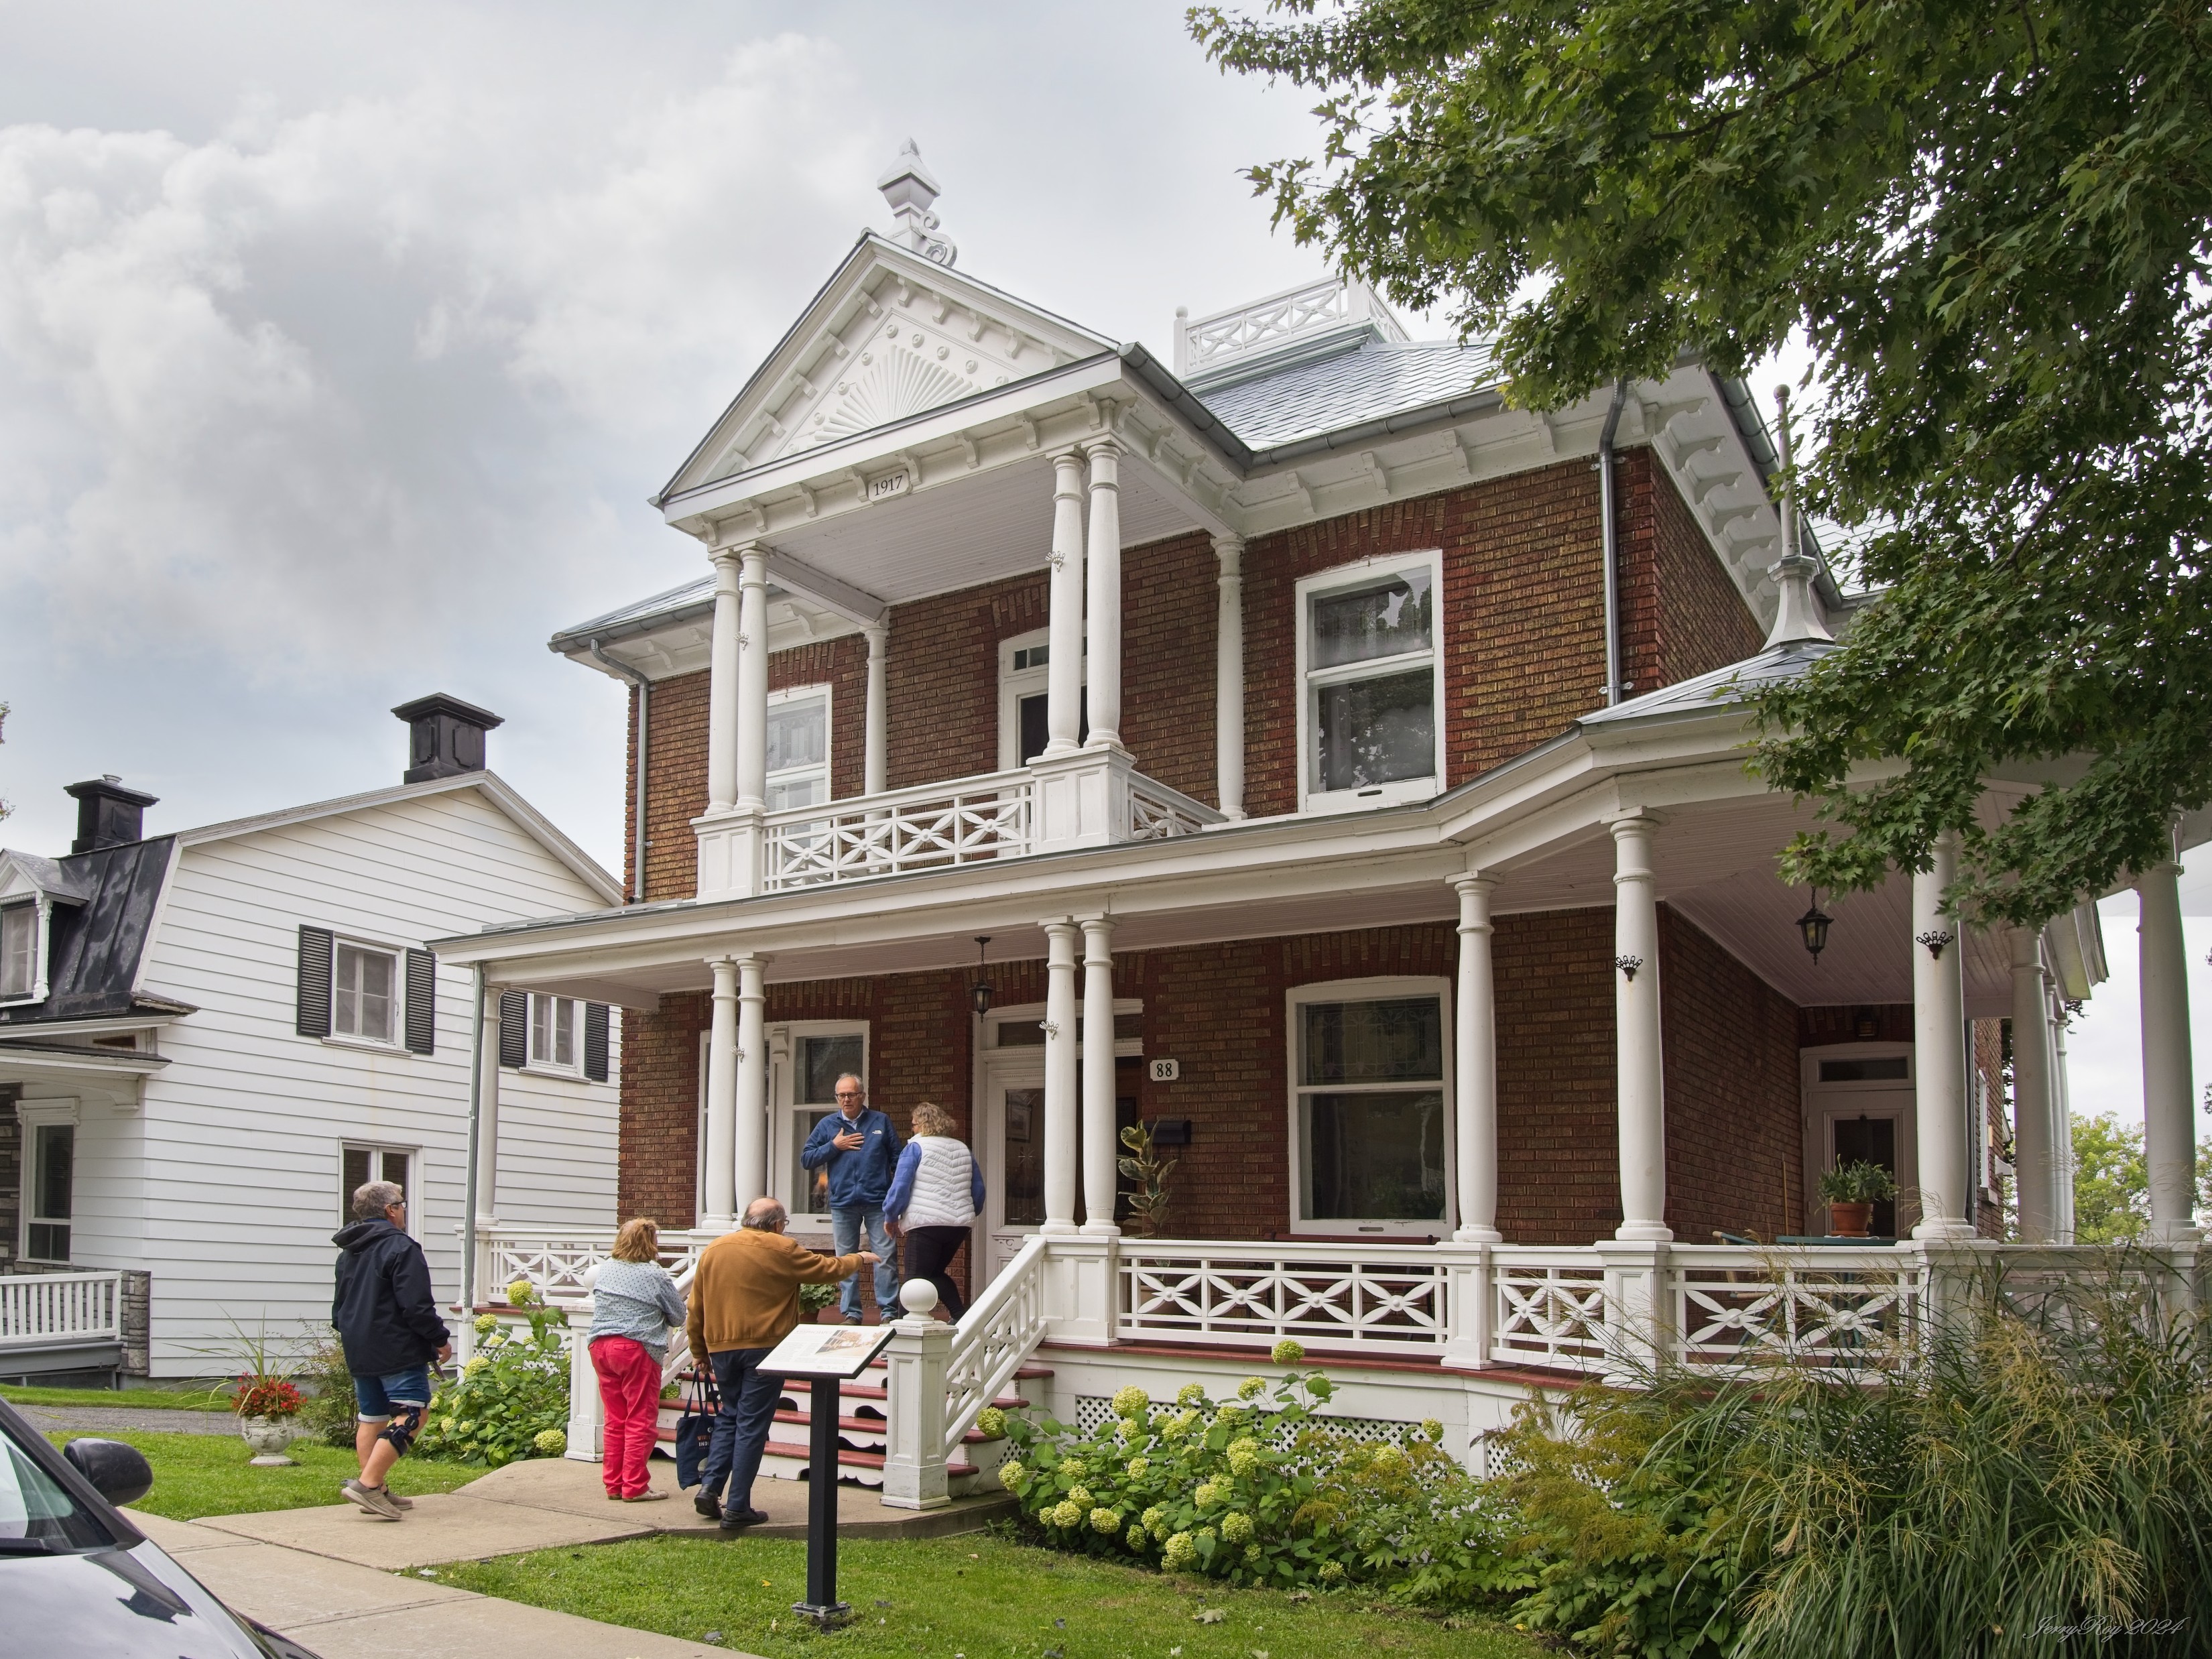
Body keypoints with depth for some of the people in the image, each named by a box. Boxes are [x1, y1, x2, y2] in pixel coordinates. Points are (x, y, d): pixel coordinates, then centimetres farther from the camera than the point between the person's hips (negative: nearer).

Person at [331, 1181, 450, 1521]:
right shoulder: (401, 1247, -13)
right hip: (399, 1350, -9)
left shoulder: (349, 1252, 15)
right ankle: (367, 1484, -18)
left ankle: (375, 1492, 16)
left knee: (370, 1417, 14)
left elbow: (338, 1307, 24)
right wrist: (440, 1339, -7)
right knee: (411, 1415, -9)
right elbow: (417, 1306, -18)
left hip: (359, 1352, 9)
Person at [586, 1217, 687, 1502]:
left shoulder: (604, 1270, 7)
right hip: (636, 1350, -6)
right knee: (640, 1422, 2)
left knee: (615, 1420, 14)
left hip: (600, 1347, 6)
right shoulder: (656, 1276, -9)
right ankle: (634, 1487, 3)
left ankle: (613, 1484, 18)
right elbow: (678, 1316, 1)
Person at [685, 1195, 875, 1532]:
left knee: (730, 1417, 19)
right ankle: (738, 1508, 0)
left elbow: (695, 1309, 12)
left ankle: (709, 1488, 7)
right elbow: (827, 1269, 2)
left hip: (720, 1348, 5)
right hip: (763, 1347, -5)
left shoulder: (713, 1250, 9)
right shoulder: (781, 1249, -7)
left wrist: (700, 1351, 21)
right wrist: (859, 1260, 20)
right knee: (752, 1425, 0)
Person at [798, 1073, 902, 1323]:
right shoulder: (827, 1125, 10)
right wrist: (834, 1146, -5)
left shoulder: (881, 1122, 9)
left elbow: (897, 1158, 9)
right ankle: (851, 1314, 12)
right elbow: (806, 1160, 7)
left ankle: (889, 1312, 1)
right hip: (842, 1203, 1)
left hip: (878, 1202, -1)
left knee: (885, 1258, -5)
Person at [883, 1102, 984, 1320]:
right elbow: (978, 1190, 17)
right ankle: (961, 1315, 8)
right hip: (960, 1224, 6)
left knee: (916, 1278, -2)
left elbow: (900, 1185, -8)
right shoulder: (963, 1149, 15)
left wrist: (890, 1217, 4)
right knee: (936, 1273, 21)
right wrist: (968, 1213, 30)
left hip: (926, 1223, -6)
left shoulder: (916, 1148, -3)